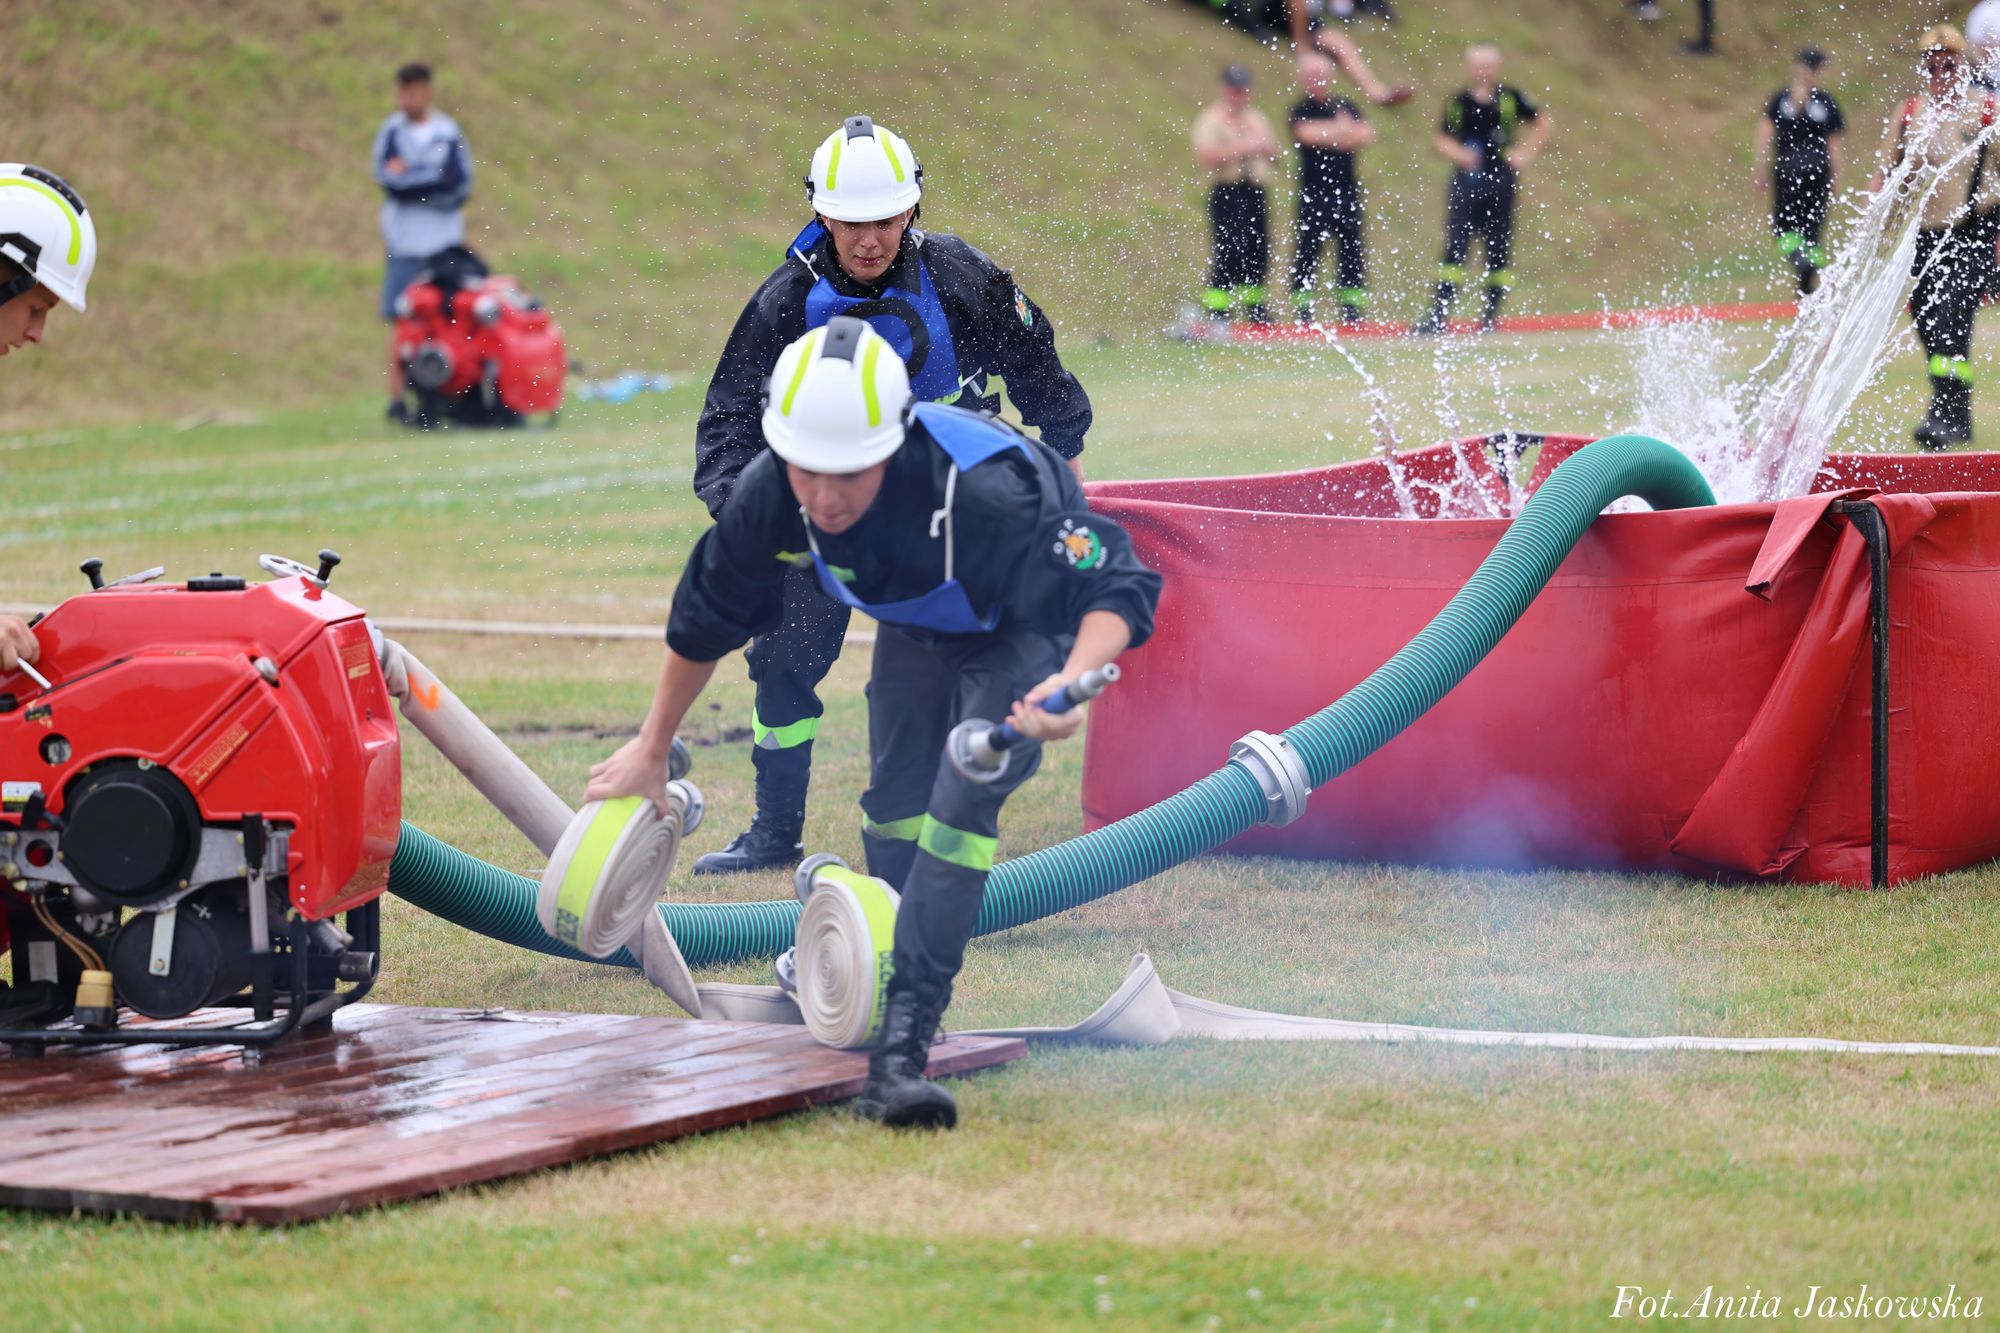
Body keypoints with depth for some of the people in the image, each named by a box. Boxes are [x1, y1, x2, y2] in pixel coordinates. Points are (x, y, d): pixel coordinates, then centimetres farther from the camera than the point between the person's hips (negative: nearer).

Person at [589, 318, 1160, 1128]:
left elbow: (1114, 588, -33)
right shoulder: (770, 494, -28)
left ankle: (900, 1048, -25)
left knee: (961, 805, -22)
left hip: (1023, 629, -5)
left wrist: (1075, 681, -54)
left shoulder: (980, 493, -44)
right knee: (896, 808, 7)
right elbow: (706, 616, -8)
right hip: (915, 627, 5)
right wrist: (652, 749, 4)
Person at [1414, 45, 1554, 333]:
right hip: (1466, 181, 0)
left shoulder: (1509, 98, 2)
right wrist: (1456, 152, -8)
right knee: (1455, 246, -7)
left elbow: (1544, 123, 11)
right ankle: (1439, 314, -11)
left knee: (1499, 249, 3)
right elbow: (1440, 139, 12)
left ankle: (1491, 314, 12)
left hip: (1501, 180, 0)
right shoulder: (1458, 101, 5)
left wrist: (1524, 152, 1)